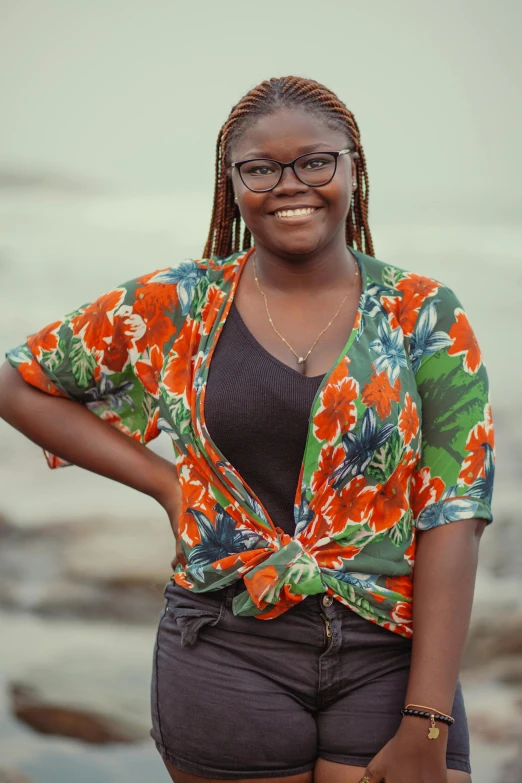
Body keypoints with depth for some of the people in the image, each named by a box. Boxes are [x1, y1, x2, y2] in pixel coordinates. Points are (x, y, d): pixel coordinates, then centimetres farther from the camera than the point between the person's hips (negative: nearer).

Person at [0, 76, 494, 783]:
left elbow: (451, 521, -5)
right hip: (229, 653, 0)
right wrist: (164, 481, 2)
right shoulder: (177, 307, 2)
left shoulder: (426, 318, 1)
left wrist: (427, 725, -12)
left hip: (390, 658, 0)